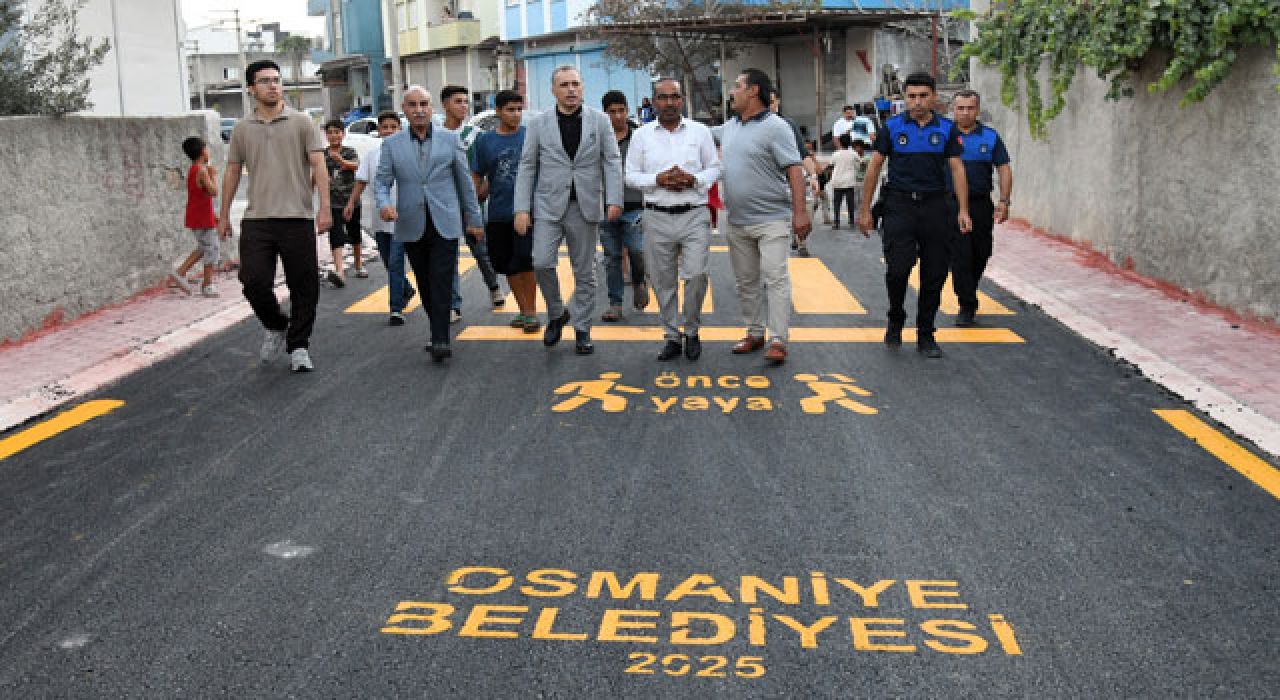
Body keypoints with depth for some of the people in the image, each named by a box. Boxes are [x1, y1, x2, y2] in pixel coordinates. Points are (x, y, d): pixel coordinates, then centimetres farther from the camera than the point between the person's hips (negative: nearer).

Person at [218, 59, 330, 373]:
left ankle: (298, 346, 14)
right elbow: (232, 171, 16)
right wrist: (224, 215, 15)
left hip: (297, 218, -2)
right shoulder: (242, 129, 11)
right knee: (253, 281, -5)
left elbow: (318, 165, -3)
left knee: (303, 286, 1)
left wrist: (325, 206, -13)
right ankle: (275, 327, 23)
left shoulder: (302, 122, 3)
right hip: (256, 220, 2)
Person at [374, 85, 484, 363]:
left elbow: (465, 181, 9)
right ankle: (439, 334, 21)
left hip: (445, 225, -2)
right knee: (425, 285, 9)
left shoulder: (449, 139, 5)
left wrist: (474, 218, 11)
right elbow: (381, 181, 4)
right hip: (412, 227, 2)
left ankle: (440, 340, -11)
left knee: (441, 284, -10)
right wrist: (384, 204, -18)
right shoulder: (392, 144, 6)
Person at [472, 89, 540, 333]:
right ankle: (524, 311, 24)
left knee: (525, 260, -14)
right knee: (507, 265, 10)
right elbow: (476, 178, 12)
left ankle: (532, 311, -1)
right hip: (498, 215, 3)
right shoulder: (484, 141, 6)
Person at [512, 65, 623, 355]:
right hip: (549, 205, 0)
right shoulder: (539, 123, 4)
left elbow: (612, 162, 1)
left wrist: (614, 200, -11)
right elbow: (527, 166, 4)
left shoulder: (600, 121, 4)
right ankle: (556, 314, 11)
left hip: (585, 207, 0)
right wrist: (522, 209, -3)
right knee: (542, 263, -13)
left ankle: (582, 329, 18)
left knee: (585, 272, 6)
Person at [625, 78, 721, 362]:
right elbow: (631, 175, 7)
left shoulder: (700, 131, 7)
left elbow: (715, 168, 9)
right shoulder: (642, 135, 8)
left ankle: (692, 332, 10)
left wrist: (694, 180, -11)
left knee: (696, 275, -11)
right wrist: (658, 180, -11)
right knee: (663, 281, 5)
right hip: (658, 218, 1)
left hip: (694, 215, -1)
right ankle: (672, 336, 19)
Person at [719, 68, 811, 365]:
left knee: (775, 278, -8)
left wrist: (800, 212, -22)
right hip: (736, 222, 7)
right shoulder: (728, 127, 12)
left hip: (771, 220, -7)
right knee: (745, 282, 13)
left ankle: (778, 340, -6)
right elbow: (720, 168, 22)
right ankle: (754, 332, 24)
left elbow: (794, 171, -15)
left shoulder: (775, 127, -10)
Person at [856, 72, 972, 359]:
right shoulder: (892, 127, 3)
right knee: (898, 268, -12)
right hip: (899, 205, -2)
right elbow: (874, 168, 5)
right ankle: (895, 321, 14)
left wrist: (963, 210, -4)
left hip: (935, 206, 2)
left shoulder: (947, 129, 7)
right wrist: (865, 210, 0)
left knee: (934, 274, 4)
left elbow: (957, 169, 5)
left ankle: (925, 335, 16)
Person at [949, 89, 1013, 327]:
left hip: (981, 205, 2)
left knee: (981, 255, 12)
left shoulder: (990, 137, 6)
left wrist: (1004, 201, -3)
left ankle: (968, 292, 34)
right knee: (960, 256, -8)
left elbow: (1004, 169, 6)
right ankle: (967, 306, -4)